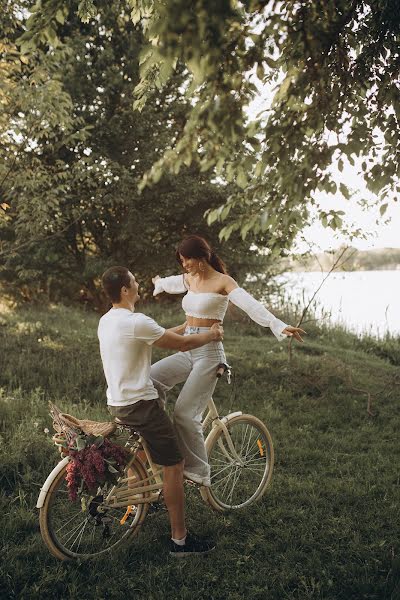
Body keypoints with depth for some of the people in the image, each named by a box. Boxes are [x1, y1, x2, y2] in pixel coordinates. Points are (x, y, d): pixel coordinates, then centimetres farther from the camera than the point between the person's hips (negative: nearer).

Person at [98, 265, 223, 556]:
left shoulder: (106, 321, 8)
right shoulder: (136, 322, -21)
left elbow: (162, 335, 19)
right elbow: (182, 344, -12)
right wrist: (211, 335, 6)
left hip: (116, 402, 9)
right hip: (140, 404, -9)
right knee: (174, 466, 0)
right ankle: (180, 539, 9)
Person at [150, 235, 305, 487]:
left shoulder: (223, 281, -8)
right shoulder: (189, 279, 13)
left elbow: (251, 304, -23)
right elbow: (169, 282, 38)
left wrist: (279, 325, -38)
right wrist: (158, 282, 60)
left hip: (209, 353, -7)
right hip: (187, 351, 7)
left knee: (185, 413, -13)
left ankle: (198, 472, 2)